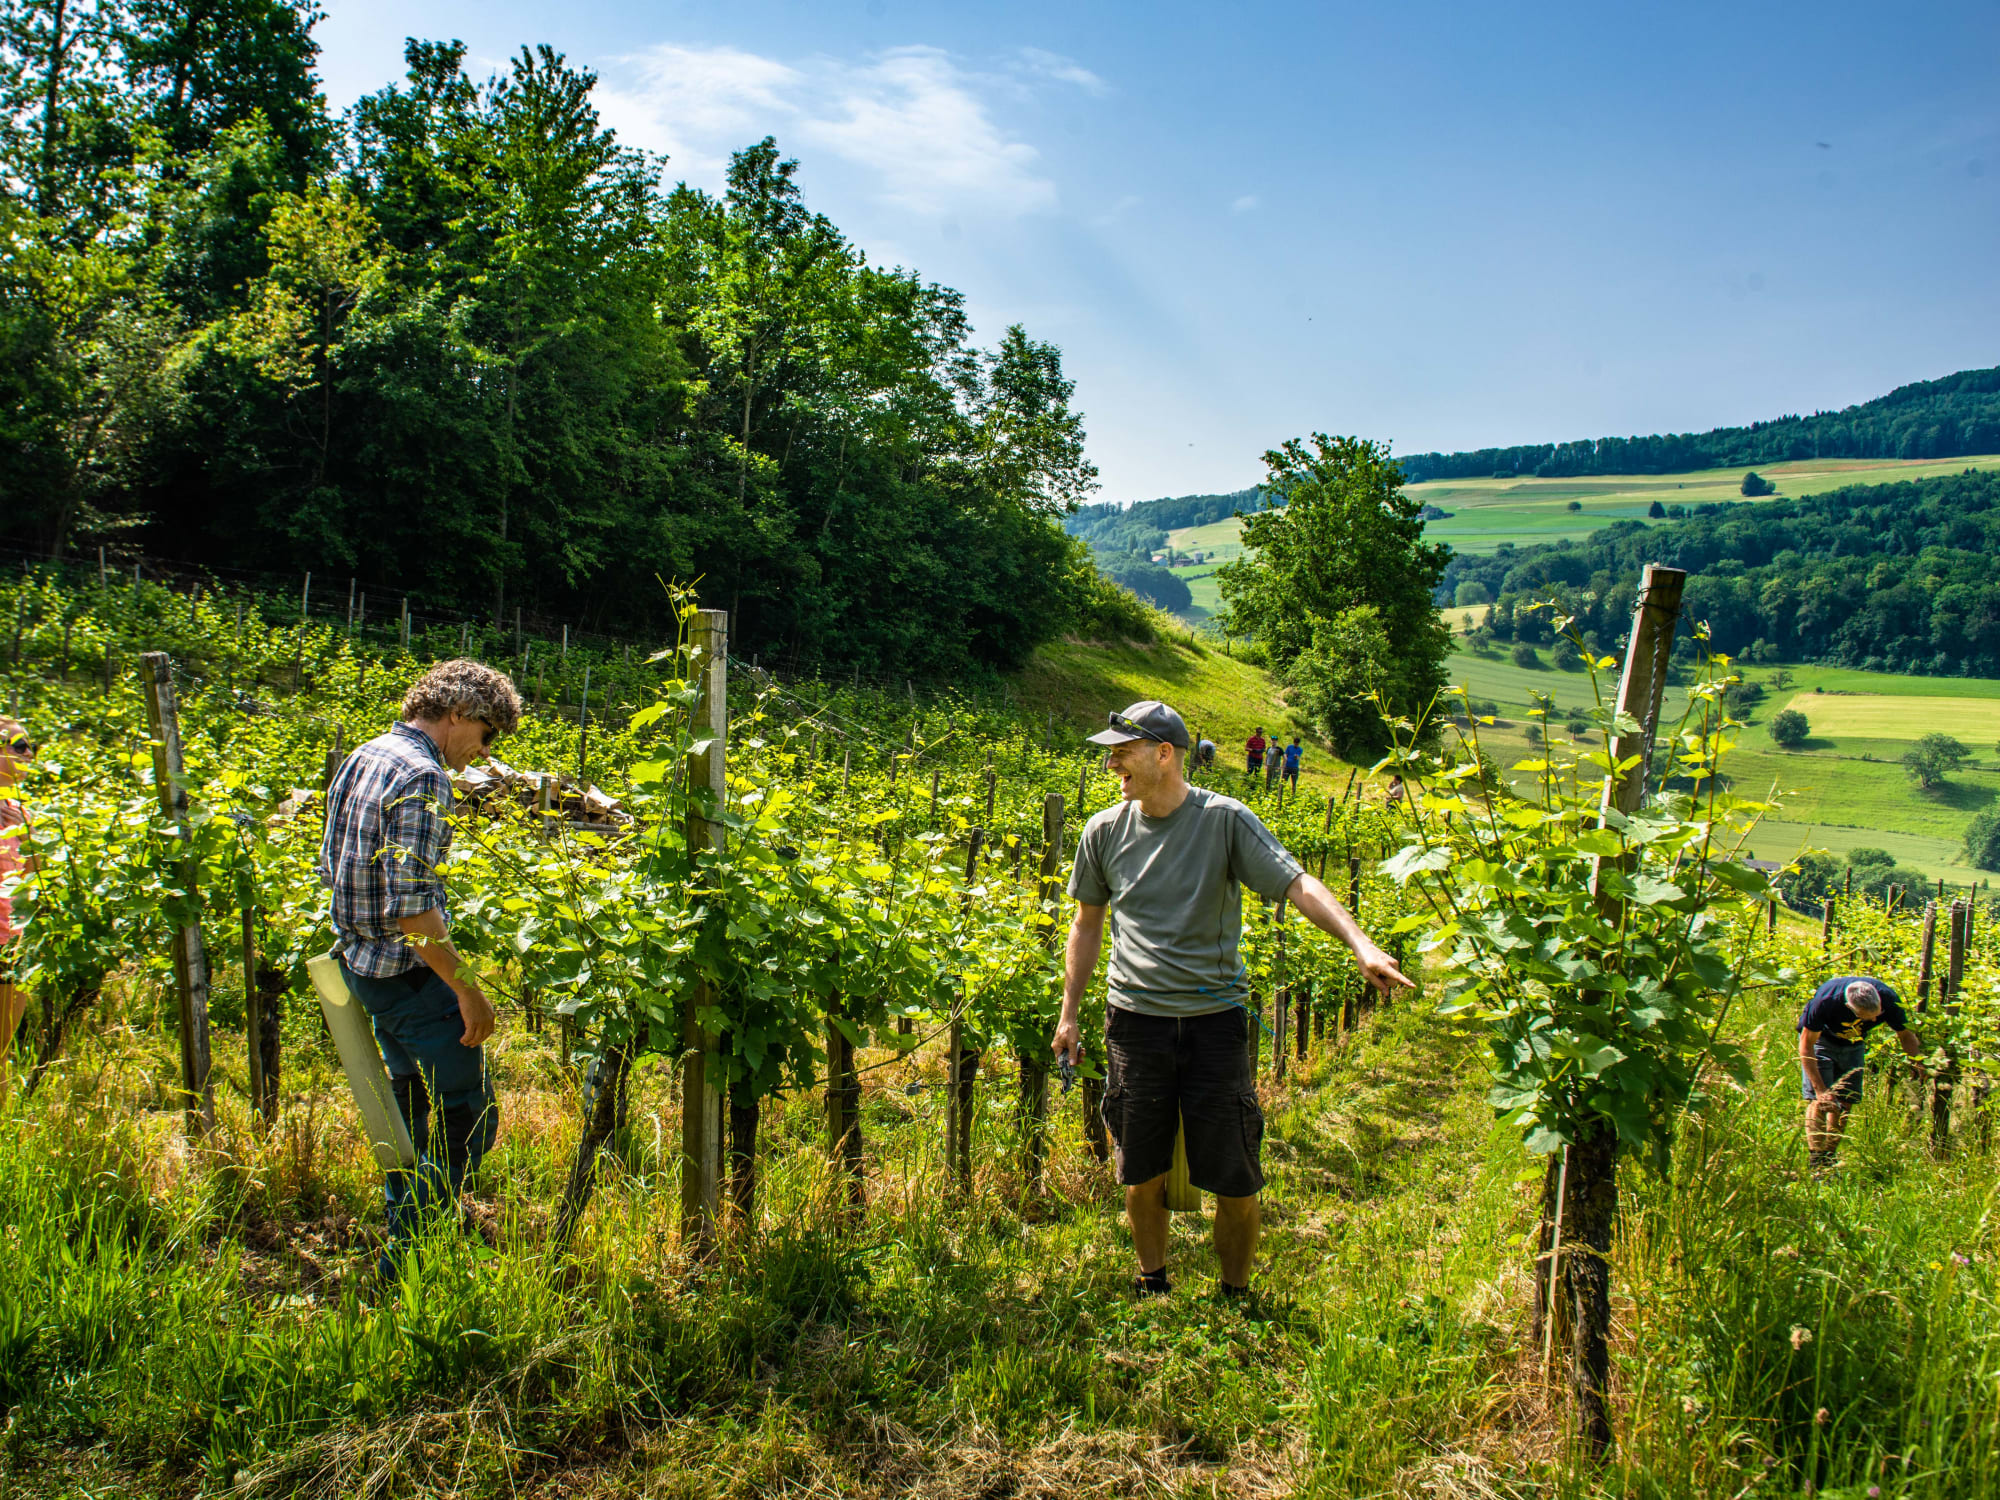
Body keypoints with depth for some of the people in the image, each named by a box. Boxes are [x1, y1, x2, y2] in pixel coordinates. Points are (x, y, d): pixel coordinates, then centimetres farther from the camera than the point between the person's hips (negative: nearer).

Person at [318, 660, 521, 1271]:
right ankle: (405, 1258, 5)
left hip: (358, 962, 10)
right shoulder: (422, 777, -22)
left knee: (412, 1099, 27)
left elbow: (331, 869, 16)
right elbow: (410, 905, -27)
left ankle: (403, 1219, 43)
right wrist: (468, 989, -22)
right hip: (408, 971, -10)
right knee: (467, 1118, 0)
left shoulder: (363, 758, 9)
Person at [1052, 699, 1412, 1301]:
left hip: (1214, 1018, -2)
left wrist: (1360, 943, -32)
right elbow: (1087, 923, 14)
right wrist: (1070, 1014, 15)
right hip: (1136, 1019, 2)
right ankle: (1152, 1288, 34)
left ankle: (1235, 1298, 26)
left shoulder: (1225, 819, -7)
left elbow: (1298, 884, -16)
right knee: (1142, 1176, 11)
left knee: (1236, 1182, 3)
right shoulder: (1105, 831, 3)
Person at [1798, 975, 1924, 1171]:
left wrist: (1921, 1067, -22)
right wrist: (1820, 1089, -30)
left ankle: (1828, 1160, 9)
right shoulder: (1826, 1001, -39)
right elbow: (1806, 1045, -28)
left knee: (1845, 1103, -1)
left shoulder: (1888, 999, -29)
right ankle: (1816, 1164, -13)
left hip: (1854, 1044, 4)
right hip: (1821, 1039, -4)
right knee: (1819, 1101, -15)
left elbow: (1906, 1035, -8)